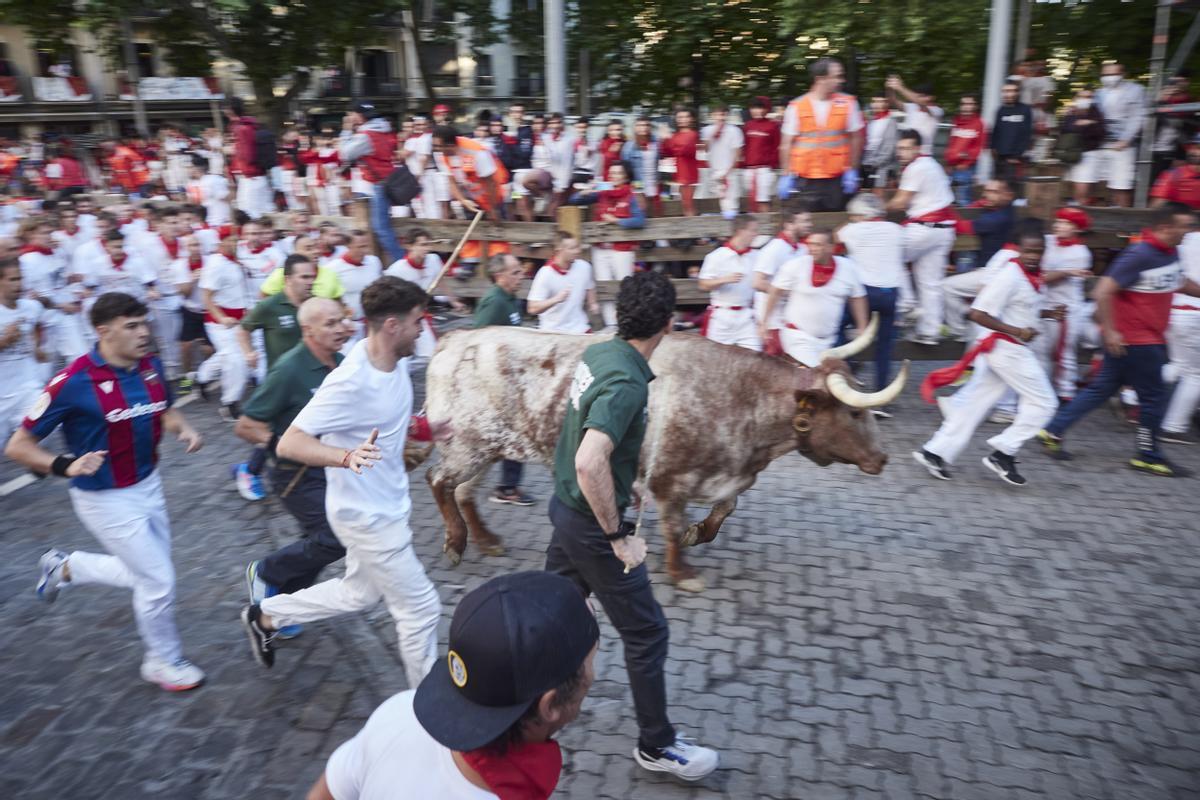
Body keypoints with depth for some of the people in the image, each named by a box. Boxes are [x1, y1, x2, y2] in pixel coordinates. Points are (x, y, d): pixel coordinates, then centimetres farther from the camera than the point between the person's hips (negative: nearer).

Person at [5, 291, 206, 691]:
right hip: (105, 499, -7)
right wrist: (65, 465, -33)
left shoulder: (151, 366, -5)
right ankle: (164, 662, 25)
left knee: (149, 574, 21)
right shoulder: (74, 382, -23)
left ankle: (64, 567, 43)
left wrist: (185, 429, -6)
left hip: (148, 485, 7)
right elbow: (18, 446, -16)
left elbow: (165, 410, 15)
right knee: (158, 581, 0)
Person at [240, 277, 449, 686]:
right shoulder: (350, 382, -28)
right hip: (369, 517, -9)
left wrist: (423, 428, 1)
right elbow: (289, 443, -29)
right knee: (421, 608, 5)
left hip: (384, 507, 9)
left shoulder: (394, 364, -1)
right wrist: (347, 457, -45)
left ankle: (266, 615, 43)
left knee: (359, 594, 27)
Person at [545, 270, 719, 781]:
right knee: (647, 633, 8)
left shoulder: (597, 352, 0)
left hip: (567, 507, 9)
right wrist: (618, 537, -26)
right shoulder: (627, 382, -28)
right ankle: (656, 746, 25)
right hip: (591, 525, -9)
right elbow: (590, 463, -38)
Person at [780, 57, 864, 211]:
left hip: (837, 179, 1)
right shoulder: (796, 107, -2)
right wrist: (788, 176, -2)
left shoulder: (847, 103, 1)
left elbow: (856, 138, 6)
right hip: (805, 180, -1)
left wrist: (852, 171, 0)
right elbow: (786, 144, 2)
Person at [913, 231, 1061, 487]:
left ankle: (936, 452, 13)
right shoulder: (1009, 276, -18)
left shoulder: (1034, 276, 11)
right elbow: (978, 314, -22)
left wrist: (1048, 313, 7)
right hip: (1004, 347, -9)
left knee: (976, 403, 9)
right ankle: (1003, 453, 3)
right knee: (1043, 403, -2)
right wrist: (1015, 331, -23)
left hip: (1008, 348, 9)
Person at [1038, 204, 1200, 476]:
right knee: (1153, 397, 3)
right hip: (1132, 341, -9)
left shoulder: (1170, 253, 7)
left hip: (1150, 339, 9)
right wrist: (1109, 331, -24)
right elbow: (1102, 292, -24)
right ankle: (1148, 456, 19)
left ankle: (1053, 432, 17)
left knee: (1101, 389, 12)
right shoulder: (1139, 255, -20)